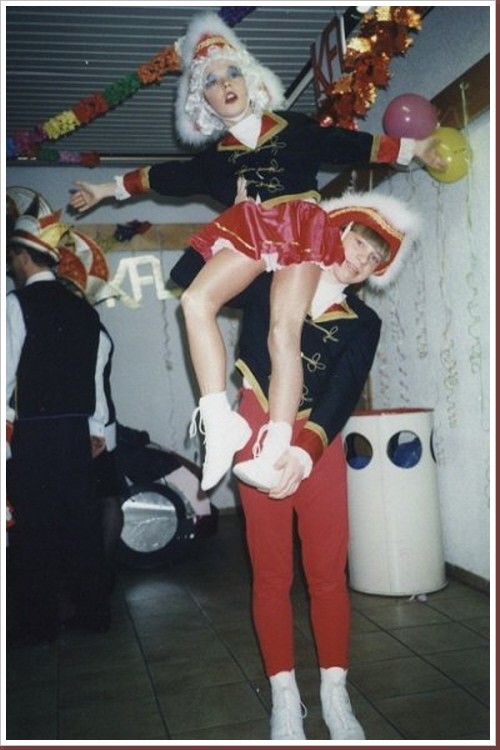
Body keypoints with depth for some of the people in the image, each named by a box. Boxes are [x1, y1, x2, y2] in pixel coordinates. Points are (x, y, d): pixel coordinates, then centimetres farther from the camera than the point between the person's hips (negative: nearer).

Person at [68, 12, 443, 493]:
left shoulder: (294, 128, 15)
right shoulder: (214, 153, 21)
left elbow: (349, 146, 16)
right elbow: (170, 178, 30)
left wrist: (413, 148, 14)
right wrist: (107, 189, 35)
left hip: (300, 229, -2)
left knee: (284, 331, -22)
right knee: (196, 300, -26)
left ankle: (275, 453, -27)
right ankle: (220, 427, -28)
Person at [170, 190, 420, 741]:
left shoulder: (363, 323, 7)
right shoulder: (268, 286, 6)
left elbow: (344, 393, -7)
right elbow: (187, 276, 5)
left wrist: (306, 449, -22)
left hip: (320, 446, 1)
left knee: (328, 572, 3)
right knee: (271, 573, 5)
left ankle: (334, 694, 20)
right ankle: (284, 696, 18)